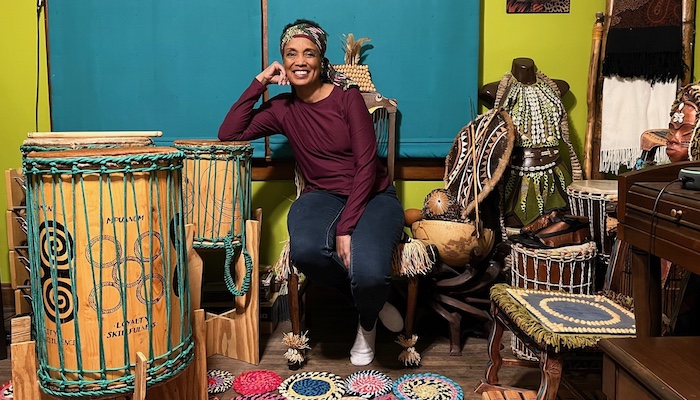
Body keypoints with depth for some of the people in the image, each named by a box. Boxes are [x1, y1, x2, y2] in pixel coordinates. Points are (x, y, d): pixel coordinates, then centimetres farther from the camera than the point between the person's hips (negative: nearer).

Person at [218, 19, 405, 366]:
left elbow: (366, 165, -13)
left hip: (372, 196, -2)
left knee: (369, 273, -33)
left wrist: (346, 227, -21)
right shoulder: (282, 107, 5)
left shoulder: (348, 97, -7)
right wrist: (259, 83, -4)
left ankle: (367, 323, 9)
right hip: (323, 196, 3)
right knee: (305, 250, -35)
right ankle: (372, 299, -2)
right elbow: (228, 134, -3)